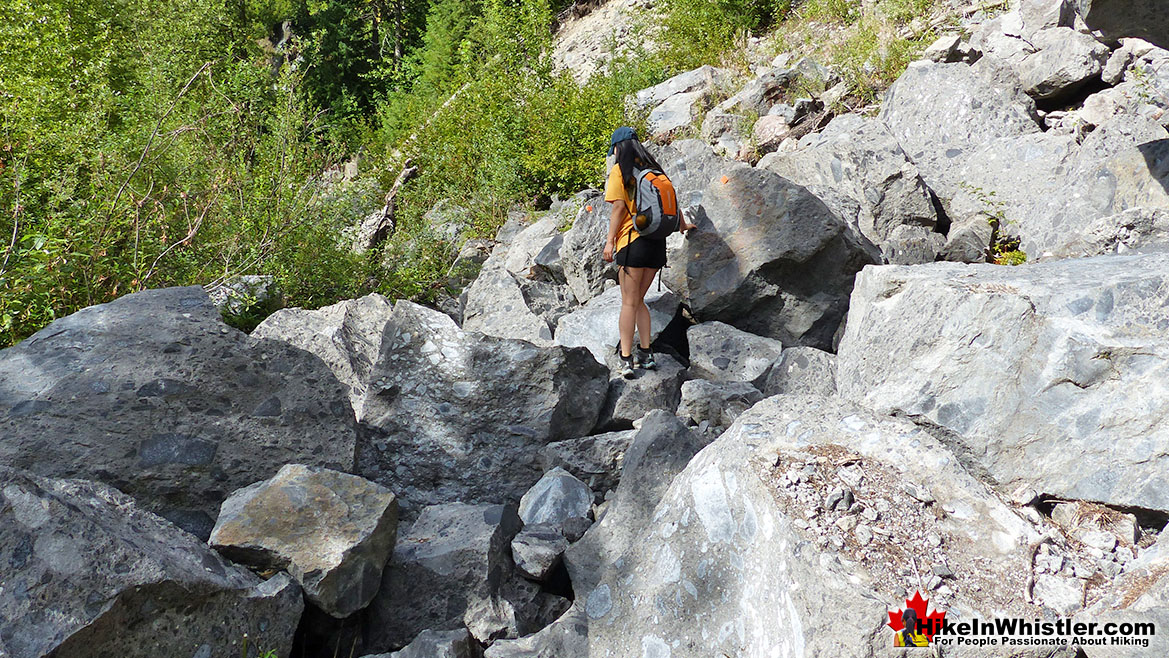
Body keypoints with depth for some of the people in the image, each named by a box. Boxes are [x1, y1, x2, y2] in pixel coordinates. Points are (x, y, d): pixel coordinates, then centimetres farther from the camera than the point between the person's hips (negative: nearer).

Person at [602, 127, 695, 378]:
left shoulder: (620, 170, -1)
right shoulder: (652, 168, 15)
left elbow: (619, 206, -9)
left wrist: (610, 240, -8)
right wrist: (682, 225, 37)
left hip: (633, 241, -5)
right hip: (657, 243, 5)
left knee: (629, 303, -4)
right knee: (638, 301, 14)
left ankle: (627, 360, -7)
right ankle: (646, 354, 11)